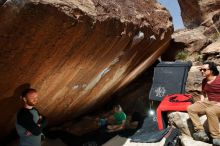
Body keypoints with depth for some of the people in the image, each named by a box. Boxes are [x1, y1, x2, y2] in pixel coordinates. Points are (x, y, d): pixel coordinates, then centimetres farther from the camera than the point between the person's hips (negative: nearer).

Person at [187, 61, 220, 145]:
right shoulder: (204, 81, 11)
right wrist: (202, 100, 9)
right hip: (208, 103, 8)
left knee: (210, 111, -40)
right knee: (190, 108, -12)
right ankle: (201, 132, -15)